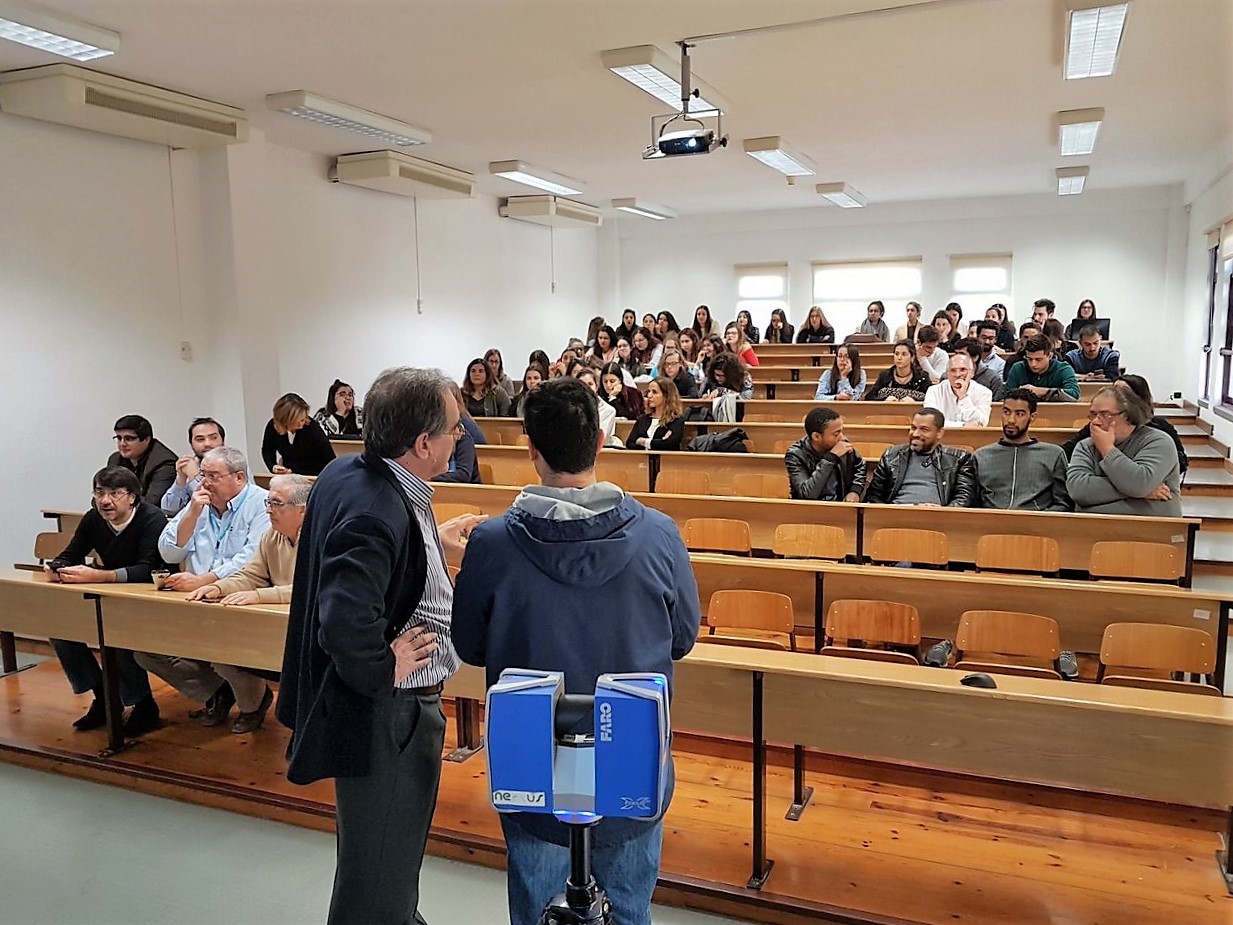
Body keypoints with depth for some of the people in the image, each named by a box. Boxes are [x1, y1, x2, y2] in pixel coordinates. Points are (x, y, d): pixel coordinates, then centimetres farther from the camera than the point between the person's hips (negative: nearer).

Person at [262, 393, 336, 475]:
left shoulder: (313, 428, -20)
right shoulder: (272, 426, -10)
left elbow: (330, 460, -18)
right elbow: (267, 451, 11)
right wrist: (273, 467, -6)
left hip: (313, 478, -5)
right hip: (288, 477, 5)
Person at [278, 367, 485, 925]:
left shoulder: (347, 474, -1)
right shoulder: (380, 514, -32)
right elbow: (347, 627, -39)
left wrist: (433, 544, 9)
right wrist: (385, 669, -21)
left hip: (383, 709, 10)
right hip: (386, 714, -10)